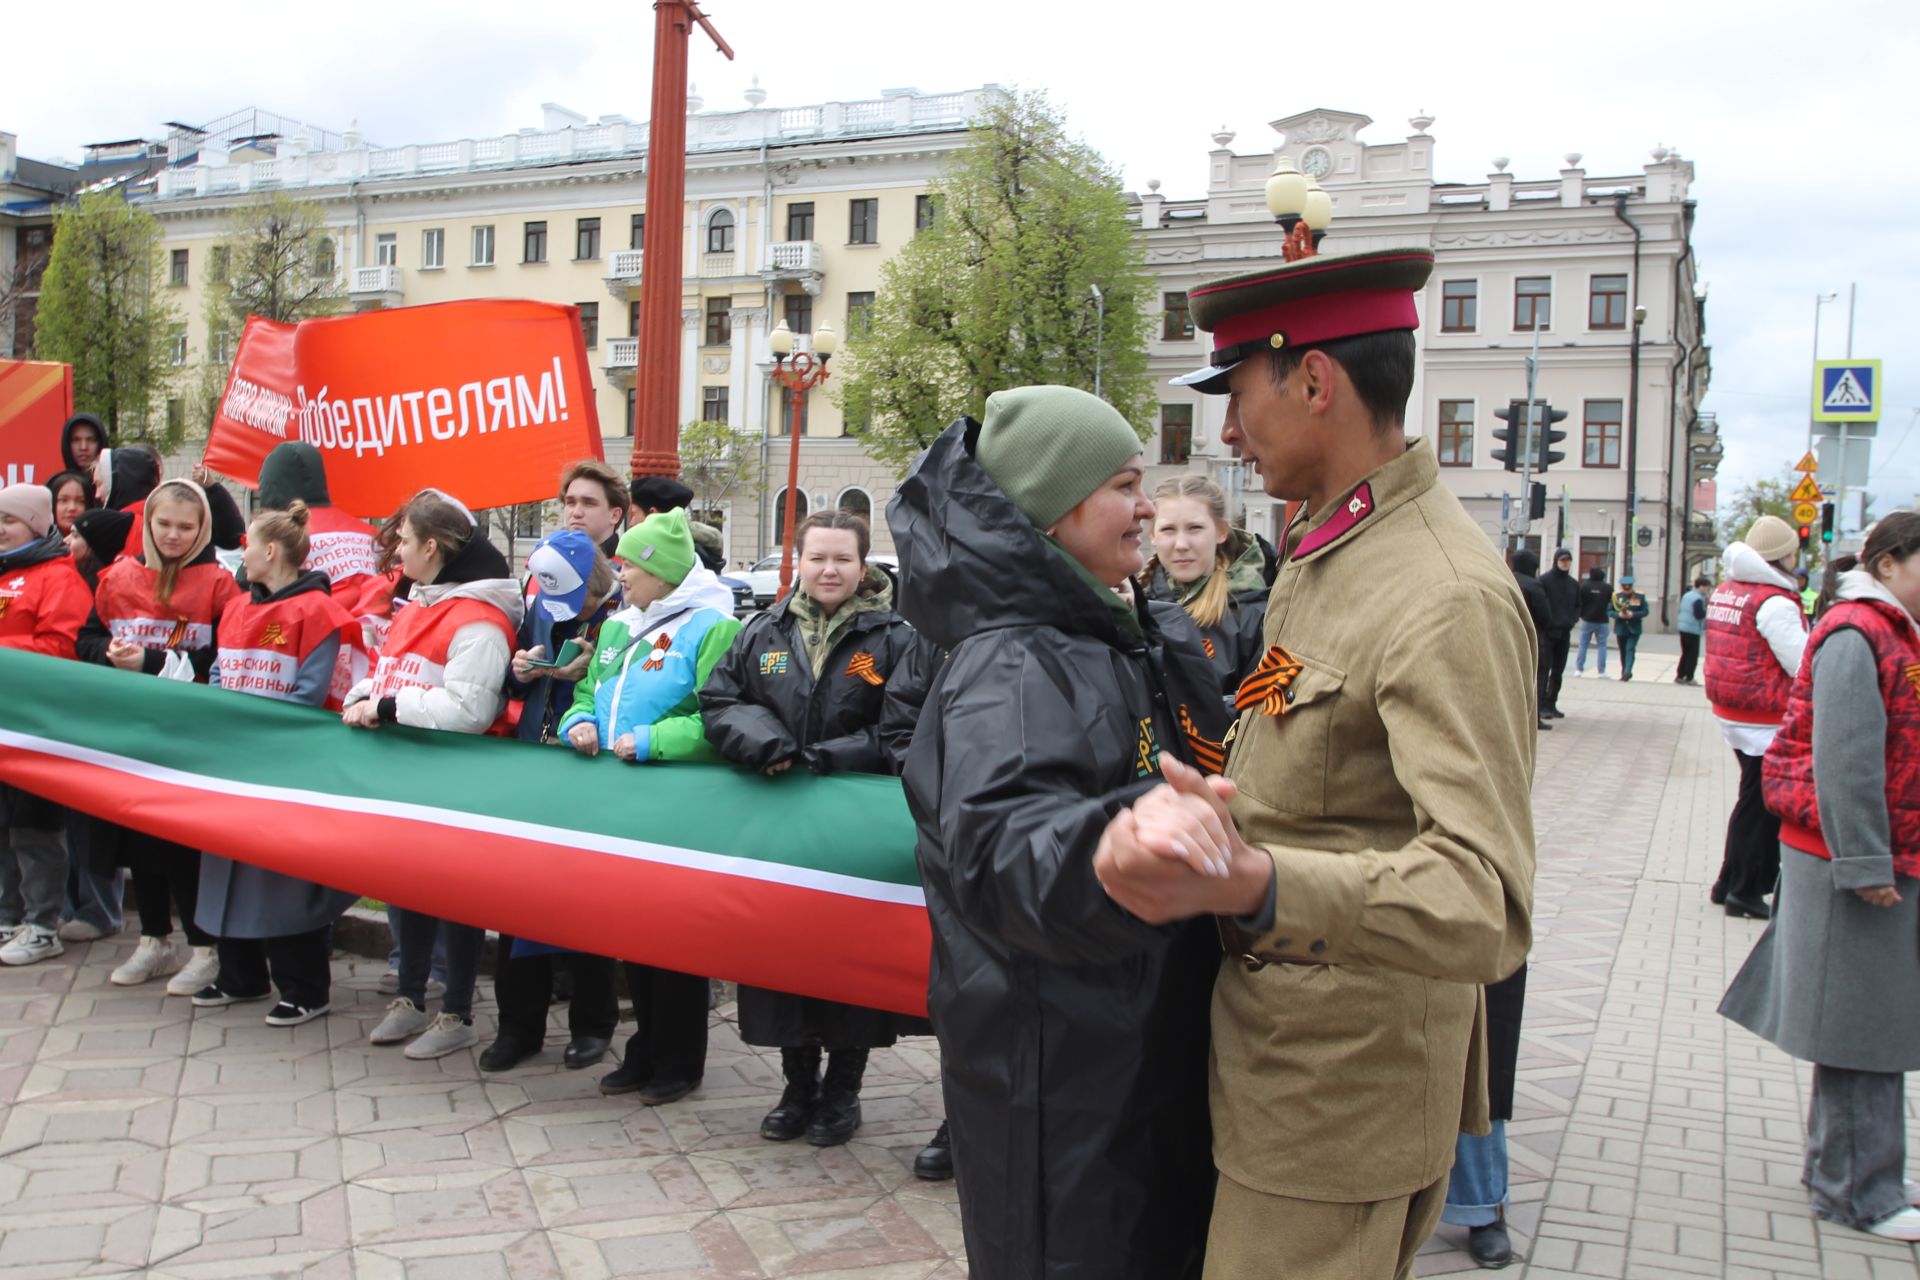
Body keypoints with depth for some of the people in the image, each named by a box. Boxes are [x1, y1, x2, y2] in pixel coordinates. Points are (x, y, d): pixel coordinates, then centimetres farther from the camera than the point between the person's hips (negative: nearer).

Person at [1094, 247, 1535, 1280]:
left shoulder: (1446, 597, -25)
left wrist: (1250, 883, -49)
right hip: (1287, 1054, 9)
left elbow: (1485, 904, -35)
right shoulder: (1322, 551, 6)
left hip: (1342, 1100, -9)